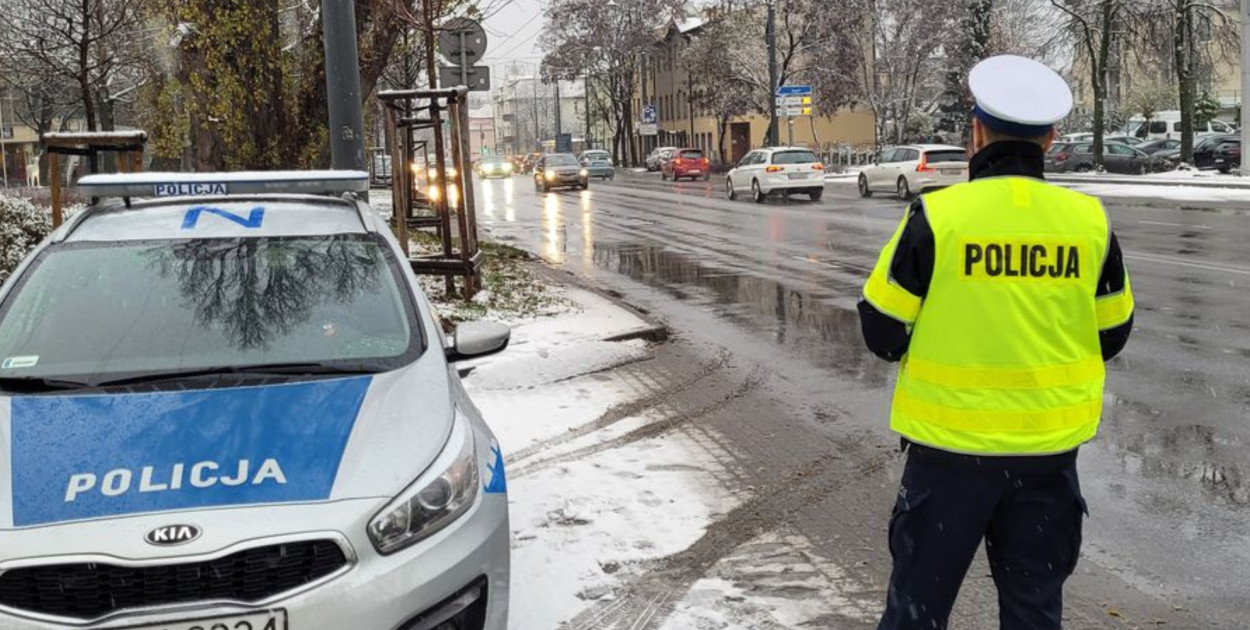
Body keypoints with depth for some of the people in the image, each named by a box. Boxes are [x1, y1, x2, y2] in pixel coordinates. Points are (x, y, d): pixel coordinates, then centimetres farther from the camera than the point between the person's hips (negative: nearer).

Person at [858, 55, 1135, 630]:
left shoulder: (936, 216, -15)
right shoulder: (1089, 221, -4)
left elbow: (883, 331, -8)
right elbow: (1110, 334, 7)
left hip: (951, 441, -3)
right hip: (1049, 447, 3)